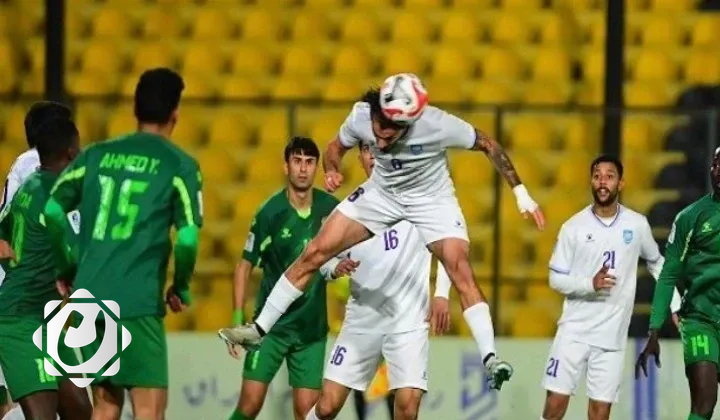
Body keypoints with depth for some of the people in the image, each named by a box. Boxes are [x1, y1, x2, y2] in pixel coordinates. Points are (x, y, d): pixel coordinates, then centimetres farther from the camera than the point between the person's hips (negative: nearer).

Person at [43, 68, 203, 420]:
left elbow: (53, 209, 8)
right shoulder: (179, 166, -2)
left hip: (89, 295, 5)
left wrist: (70, 266, 18)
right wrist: (181, 289, 6)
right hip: (137, 301, -5)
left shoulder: (97, 154, 11)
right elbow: (187, 238, -10)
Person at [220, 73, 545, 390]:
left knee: (461, 272, -23)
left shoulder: (437, 125, -33)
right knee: (315, 252, -4)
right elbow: (337, 147, -1)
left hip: (432, 199, -3)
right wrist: (332, 171, -23)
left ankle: (490, 358, -21)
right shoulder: (361, 117, -23)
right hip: (382, 193, 3)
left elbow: (489, 146, -18)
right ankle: (260, 328, 7)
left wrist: (520, 193, -16)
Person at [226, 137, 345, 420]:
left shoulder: (330, 209, -1)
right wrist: (237, 318, -8)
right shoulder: (269, 213, -9)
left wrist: (338, 266, -8)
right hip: (271, 322, -2)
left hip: (312, 327, 2)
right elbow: (245, 265, -2)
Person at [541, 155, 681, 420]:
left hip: (613, 336, 1)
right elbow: (556, 279, -1)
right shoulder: (574, 227, -3)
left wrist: (676, 305, 13)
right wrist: (590, 284, -18)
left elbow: (657, 263, 18)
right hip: (574, 331, -1)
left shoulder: (637, 225, 1)